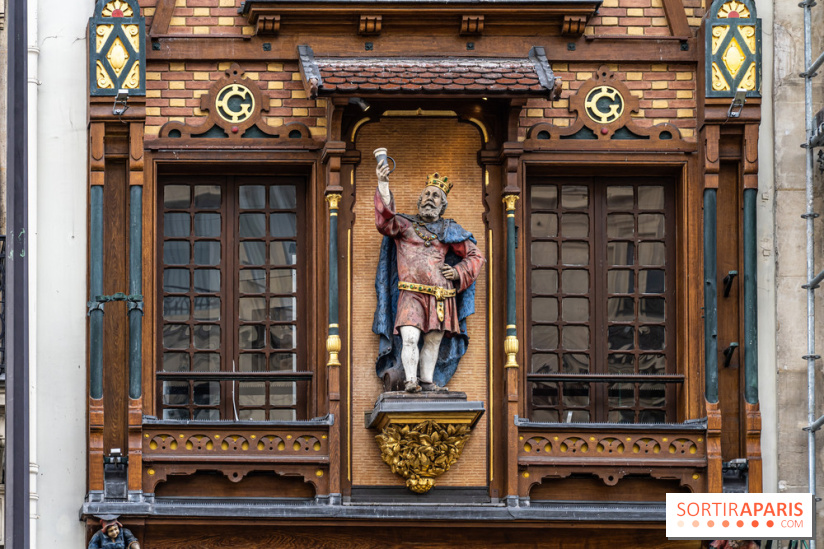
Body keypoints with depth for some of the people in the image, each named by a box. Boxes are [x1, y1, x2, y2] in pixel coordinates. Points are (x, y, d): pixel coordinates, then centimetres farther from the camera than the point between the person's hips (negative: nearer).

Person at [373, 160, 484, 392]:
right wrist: (383, 185, -22)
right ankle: (410, 380, -17)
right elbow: (385, 221, -11)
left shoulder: (449, 230, 18)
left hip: (441, 296, 3)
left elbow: (475, 256, 23)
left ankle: (427, 381, 18)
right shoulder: (404, 225, 11)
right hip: (411, 294, -3)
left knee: (433, 341, 7)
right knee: (410, 337, -19)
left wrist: (458, 271, 3)